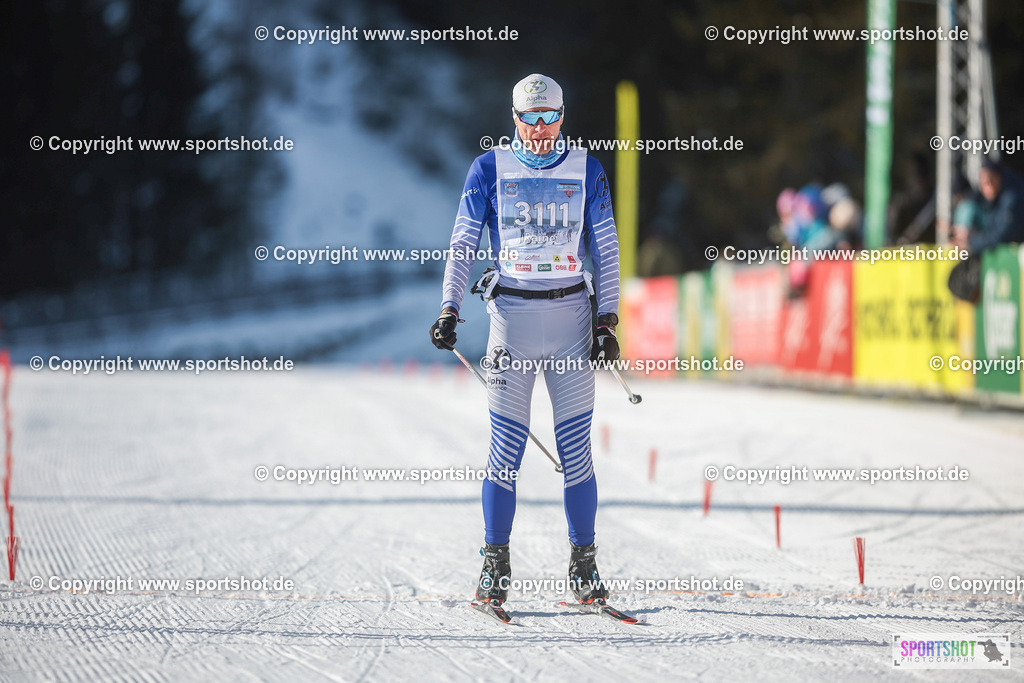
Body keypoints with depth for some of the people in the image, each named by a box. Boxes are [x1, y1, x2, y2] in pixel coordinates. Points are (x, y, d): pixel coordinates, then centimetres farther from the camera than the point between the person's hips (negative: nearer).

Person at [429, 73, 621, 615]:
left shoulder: (586, 171, 8)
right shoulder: (490, 169, 5)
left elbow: (606, 249, 9)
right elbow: (463, 243, 4)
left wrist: (607, 317, 1)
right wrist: (449, 309, -6)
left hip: (572, 312, 1)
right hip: (512, 312, -1)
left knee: (575, 448, -2)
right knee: (506, 447, -4)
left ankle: (583, 565, 6)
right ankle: (495, 566, 6)